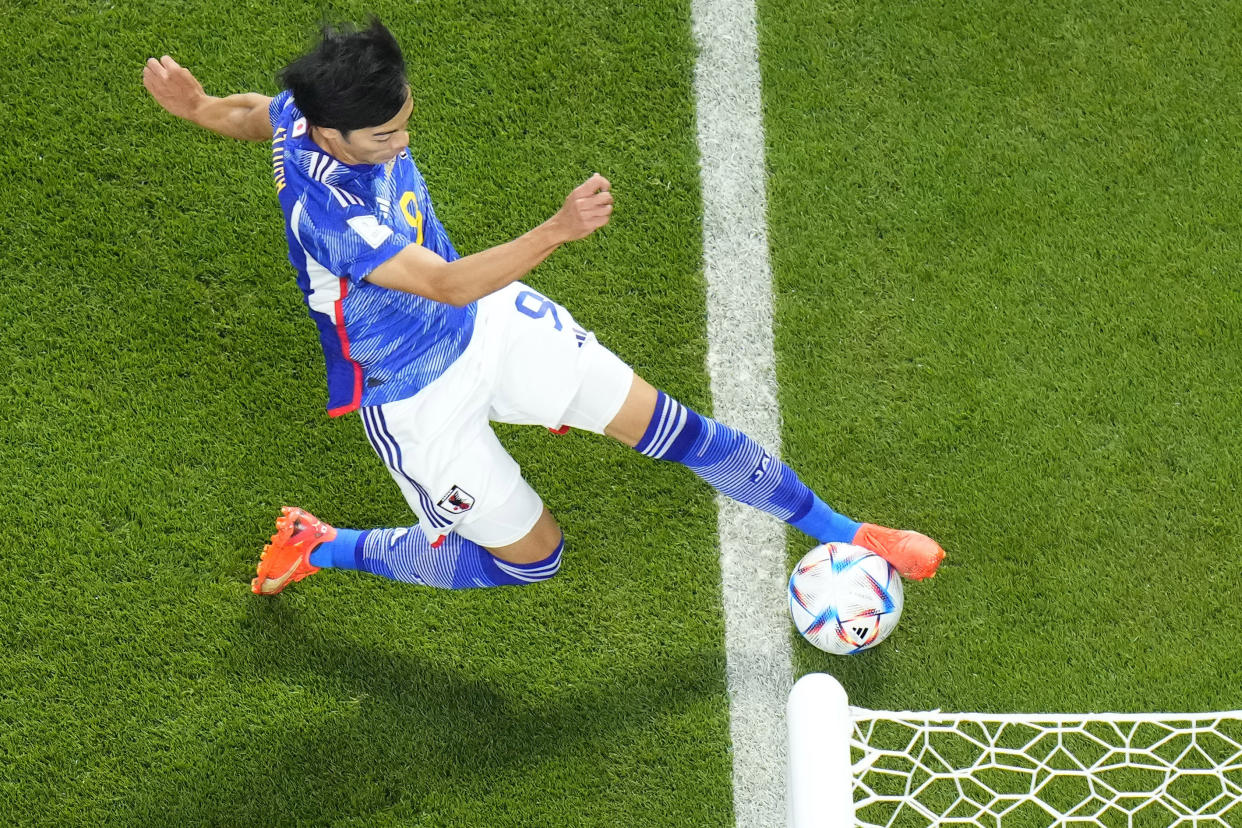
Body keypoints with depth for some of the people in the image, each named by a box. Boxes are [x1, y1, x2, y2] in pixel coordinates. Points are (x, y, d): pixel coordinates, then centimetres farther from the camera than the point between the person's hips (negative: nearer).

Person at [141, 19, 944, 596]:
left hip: (490, 319, 7)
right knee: (532, 555, 10)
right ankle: (323, 547, 27)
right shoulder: (326, 212, -37)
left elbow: (256, 112, 10)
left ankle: (841, 533, 20)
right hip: (417, 395, -6)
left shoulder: (311, 106, -14)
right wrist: (559, 229, -55)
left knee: (669, 424, 3)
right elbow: (448, 285, -44)